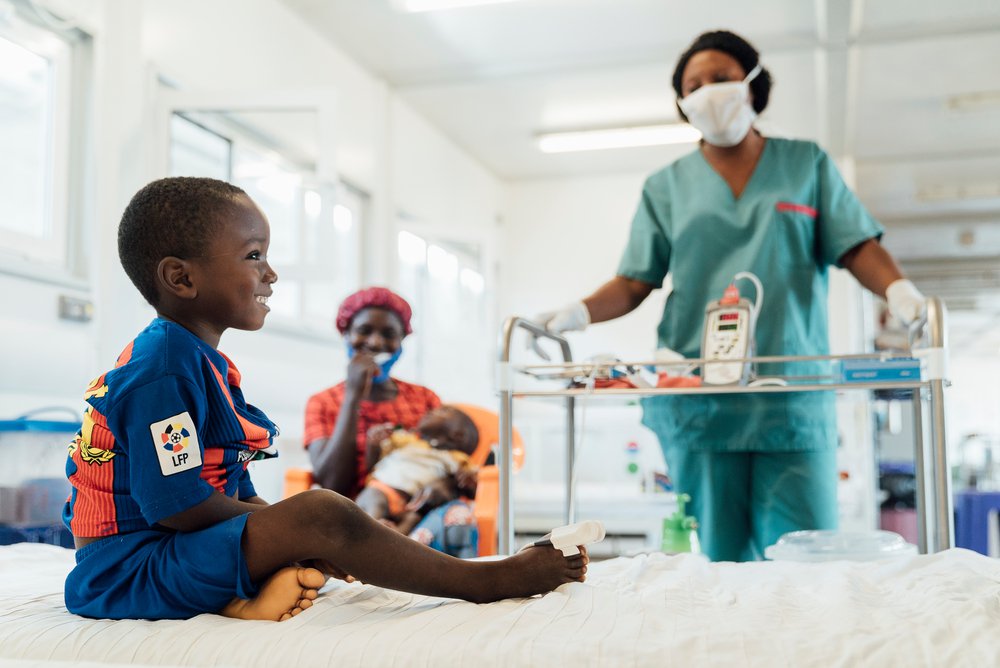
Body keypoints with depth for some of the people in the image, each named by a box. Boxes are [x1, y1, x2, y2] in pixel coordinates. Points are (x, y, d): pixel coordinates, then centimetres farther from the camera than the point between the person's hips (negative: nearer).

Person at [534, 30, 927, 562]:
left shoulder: (807, 165, 14)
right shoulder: (666, 187, 15)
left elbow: (856, 247, 5)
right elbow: (635, 282, 7)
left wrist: (897, 288, -16)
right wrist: (579, 312, -12)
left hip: (794, 395, 0)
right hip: (698, 401, 1)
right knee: (716, 560, 3)